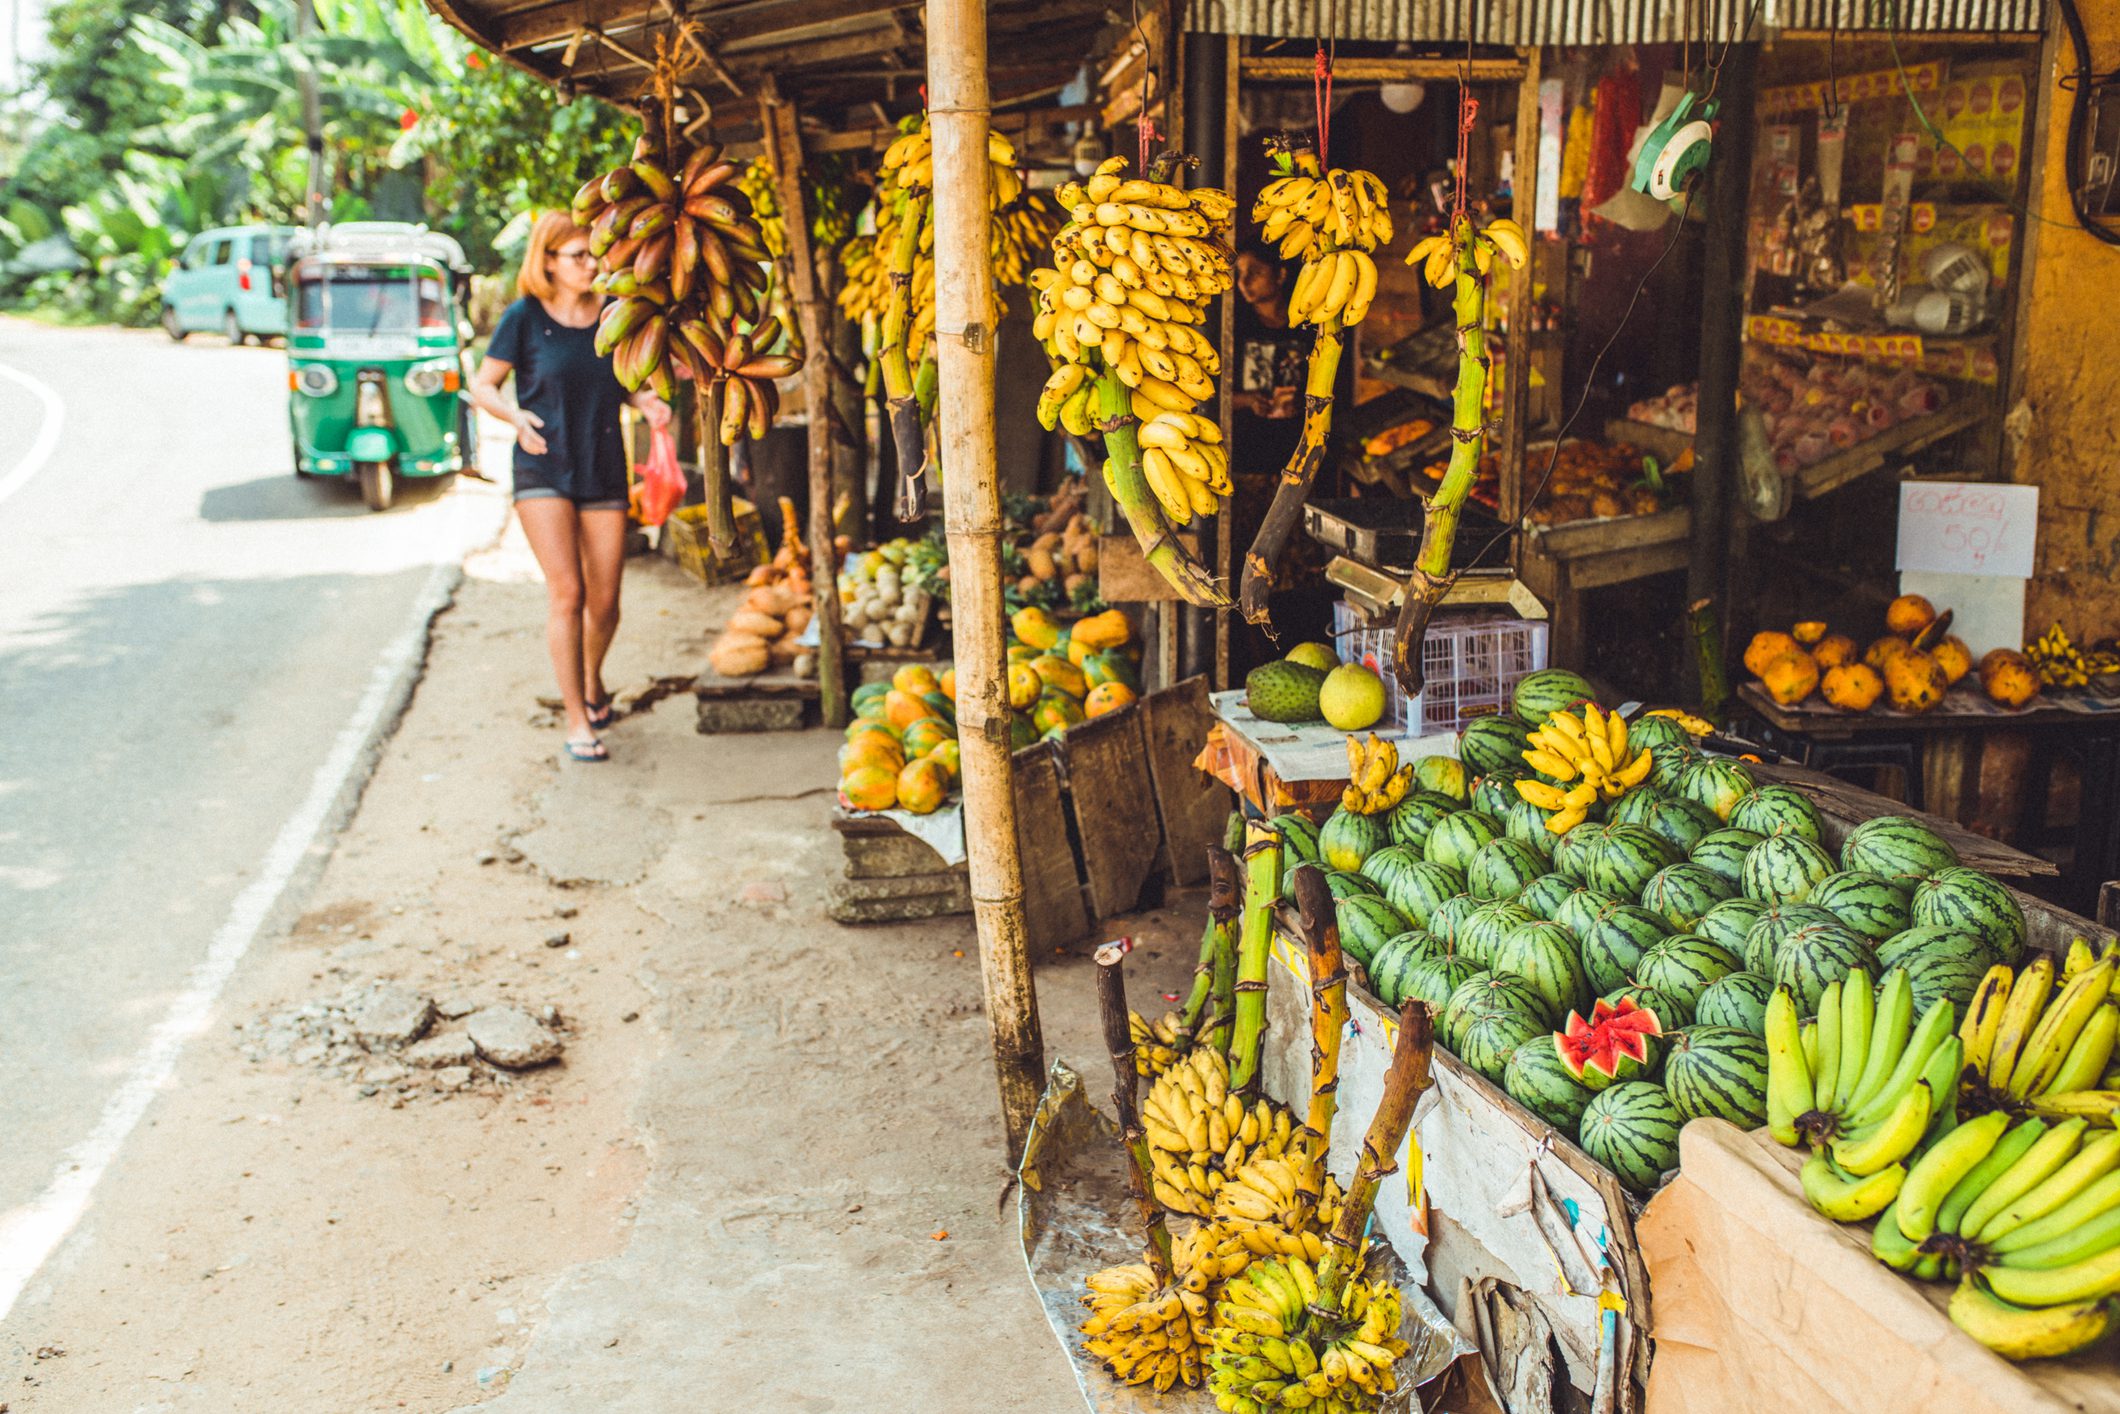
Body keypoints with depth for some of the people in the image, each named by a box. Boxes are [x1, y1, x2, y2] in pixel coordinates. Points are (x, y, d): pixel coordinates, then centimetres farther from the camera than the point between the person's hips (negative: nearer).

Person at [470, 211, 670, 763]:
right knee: (566, 593, -11)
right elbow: (482, 386, 2)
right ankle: (577, 719, -2)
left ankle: (593, 683, 35)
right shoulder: (525, 317, -4)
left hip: (604, 470, 3)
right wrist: (516, 416, -17)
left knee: (604, 602, 4)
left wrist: (647, 403, -4)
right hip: (543, 470, -3)